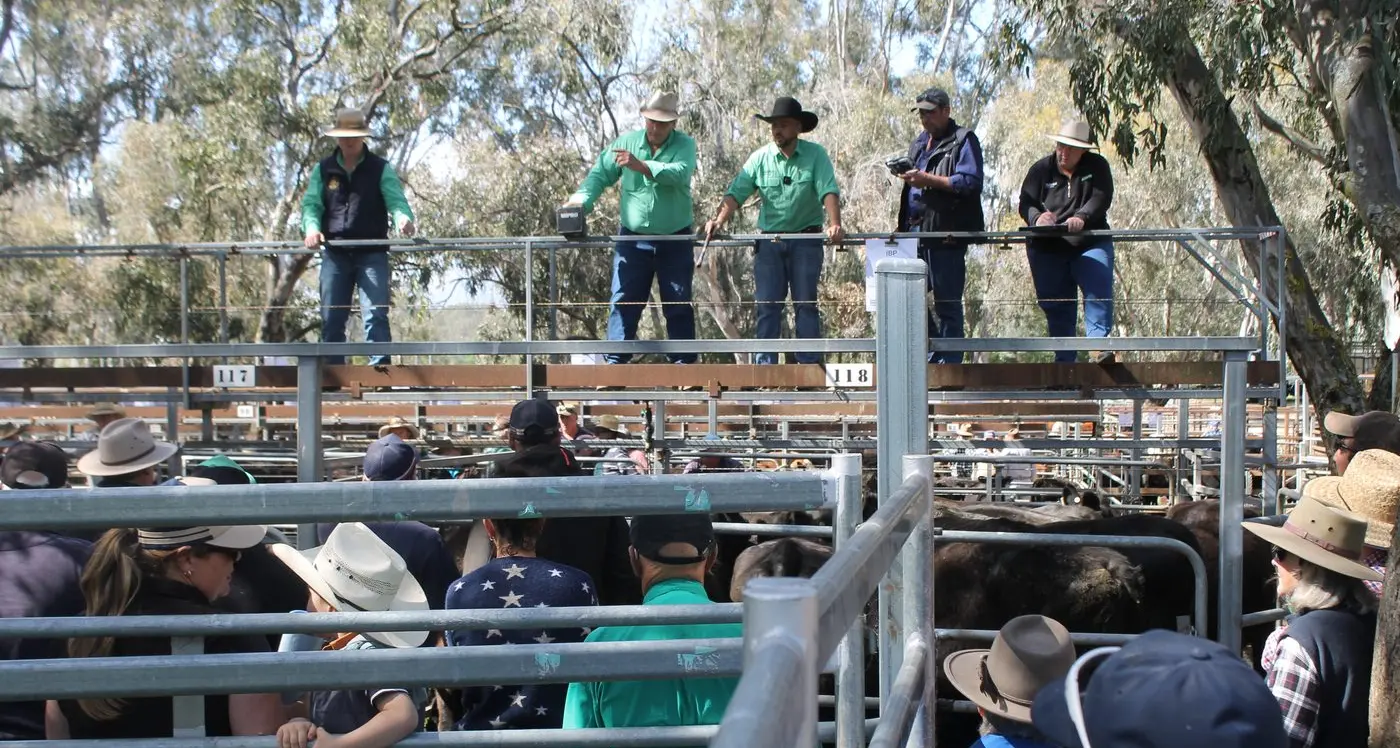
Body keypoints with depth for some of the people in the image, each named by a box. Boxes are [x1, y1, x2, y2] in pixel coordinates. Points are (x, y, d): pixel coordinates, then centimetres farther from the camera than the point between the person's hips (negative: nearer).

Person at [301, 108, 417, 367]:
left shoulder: (381, 169, 2)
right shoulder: (323, 169, 9)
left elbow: (395, 199, -13)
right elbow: (311, 203, 1)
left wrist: (403, 218, -36)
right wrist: (312, 227, -22)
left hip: (372, 254, -3)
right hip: (335, 254, 3)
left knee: (376, 313, -12)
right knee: (331, 317, 5)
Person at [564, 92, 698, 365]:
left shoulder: (684, 145, -6)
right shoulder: (626, 141, 1)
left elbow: (679, 173, -26)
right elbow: (600, 174, -5)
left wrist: (642, 166, -38)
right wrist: (580, 199, -23)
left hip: (675, 240, -1)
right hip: (633, 238, 1)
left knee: (678, 305, 6)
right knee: (623, 301, -1)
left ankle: (684, 363, 13)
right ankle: (614, 362, 2)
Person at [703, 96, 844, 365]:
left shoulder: (815, 155, -4)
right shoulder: (760, 157, 3)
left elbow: (829, 191, -15)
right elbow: (737, 192, -3)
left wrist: (834, 224, -31)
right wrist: (719, 220, -20)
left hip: (806, 240, -2)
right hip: (769, 241, 2)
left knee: (806, 303, 1)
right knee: (767, 304, 1)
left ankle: (810, 365, 5)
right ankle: (764, 367, 5)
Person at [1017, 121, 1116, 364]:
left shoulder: (1097, 167, 4)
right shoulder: (1041, 169, 7)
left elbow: (1101, 198, -12)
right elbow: (1026, 203, -2)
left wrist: (1082, 218, -32)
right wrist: (1037, 217, -27)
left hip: (1090, 244, -1)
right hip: (1047, 249, 1)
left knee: (1099, 293, -19)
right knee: (1055, 304, 2)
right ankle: (1064, 358, 8)